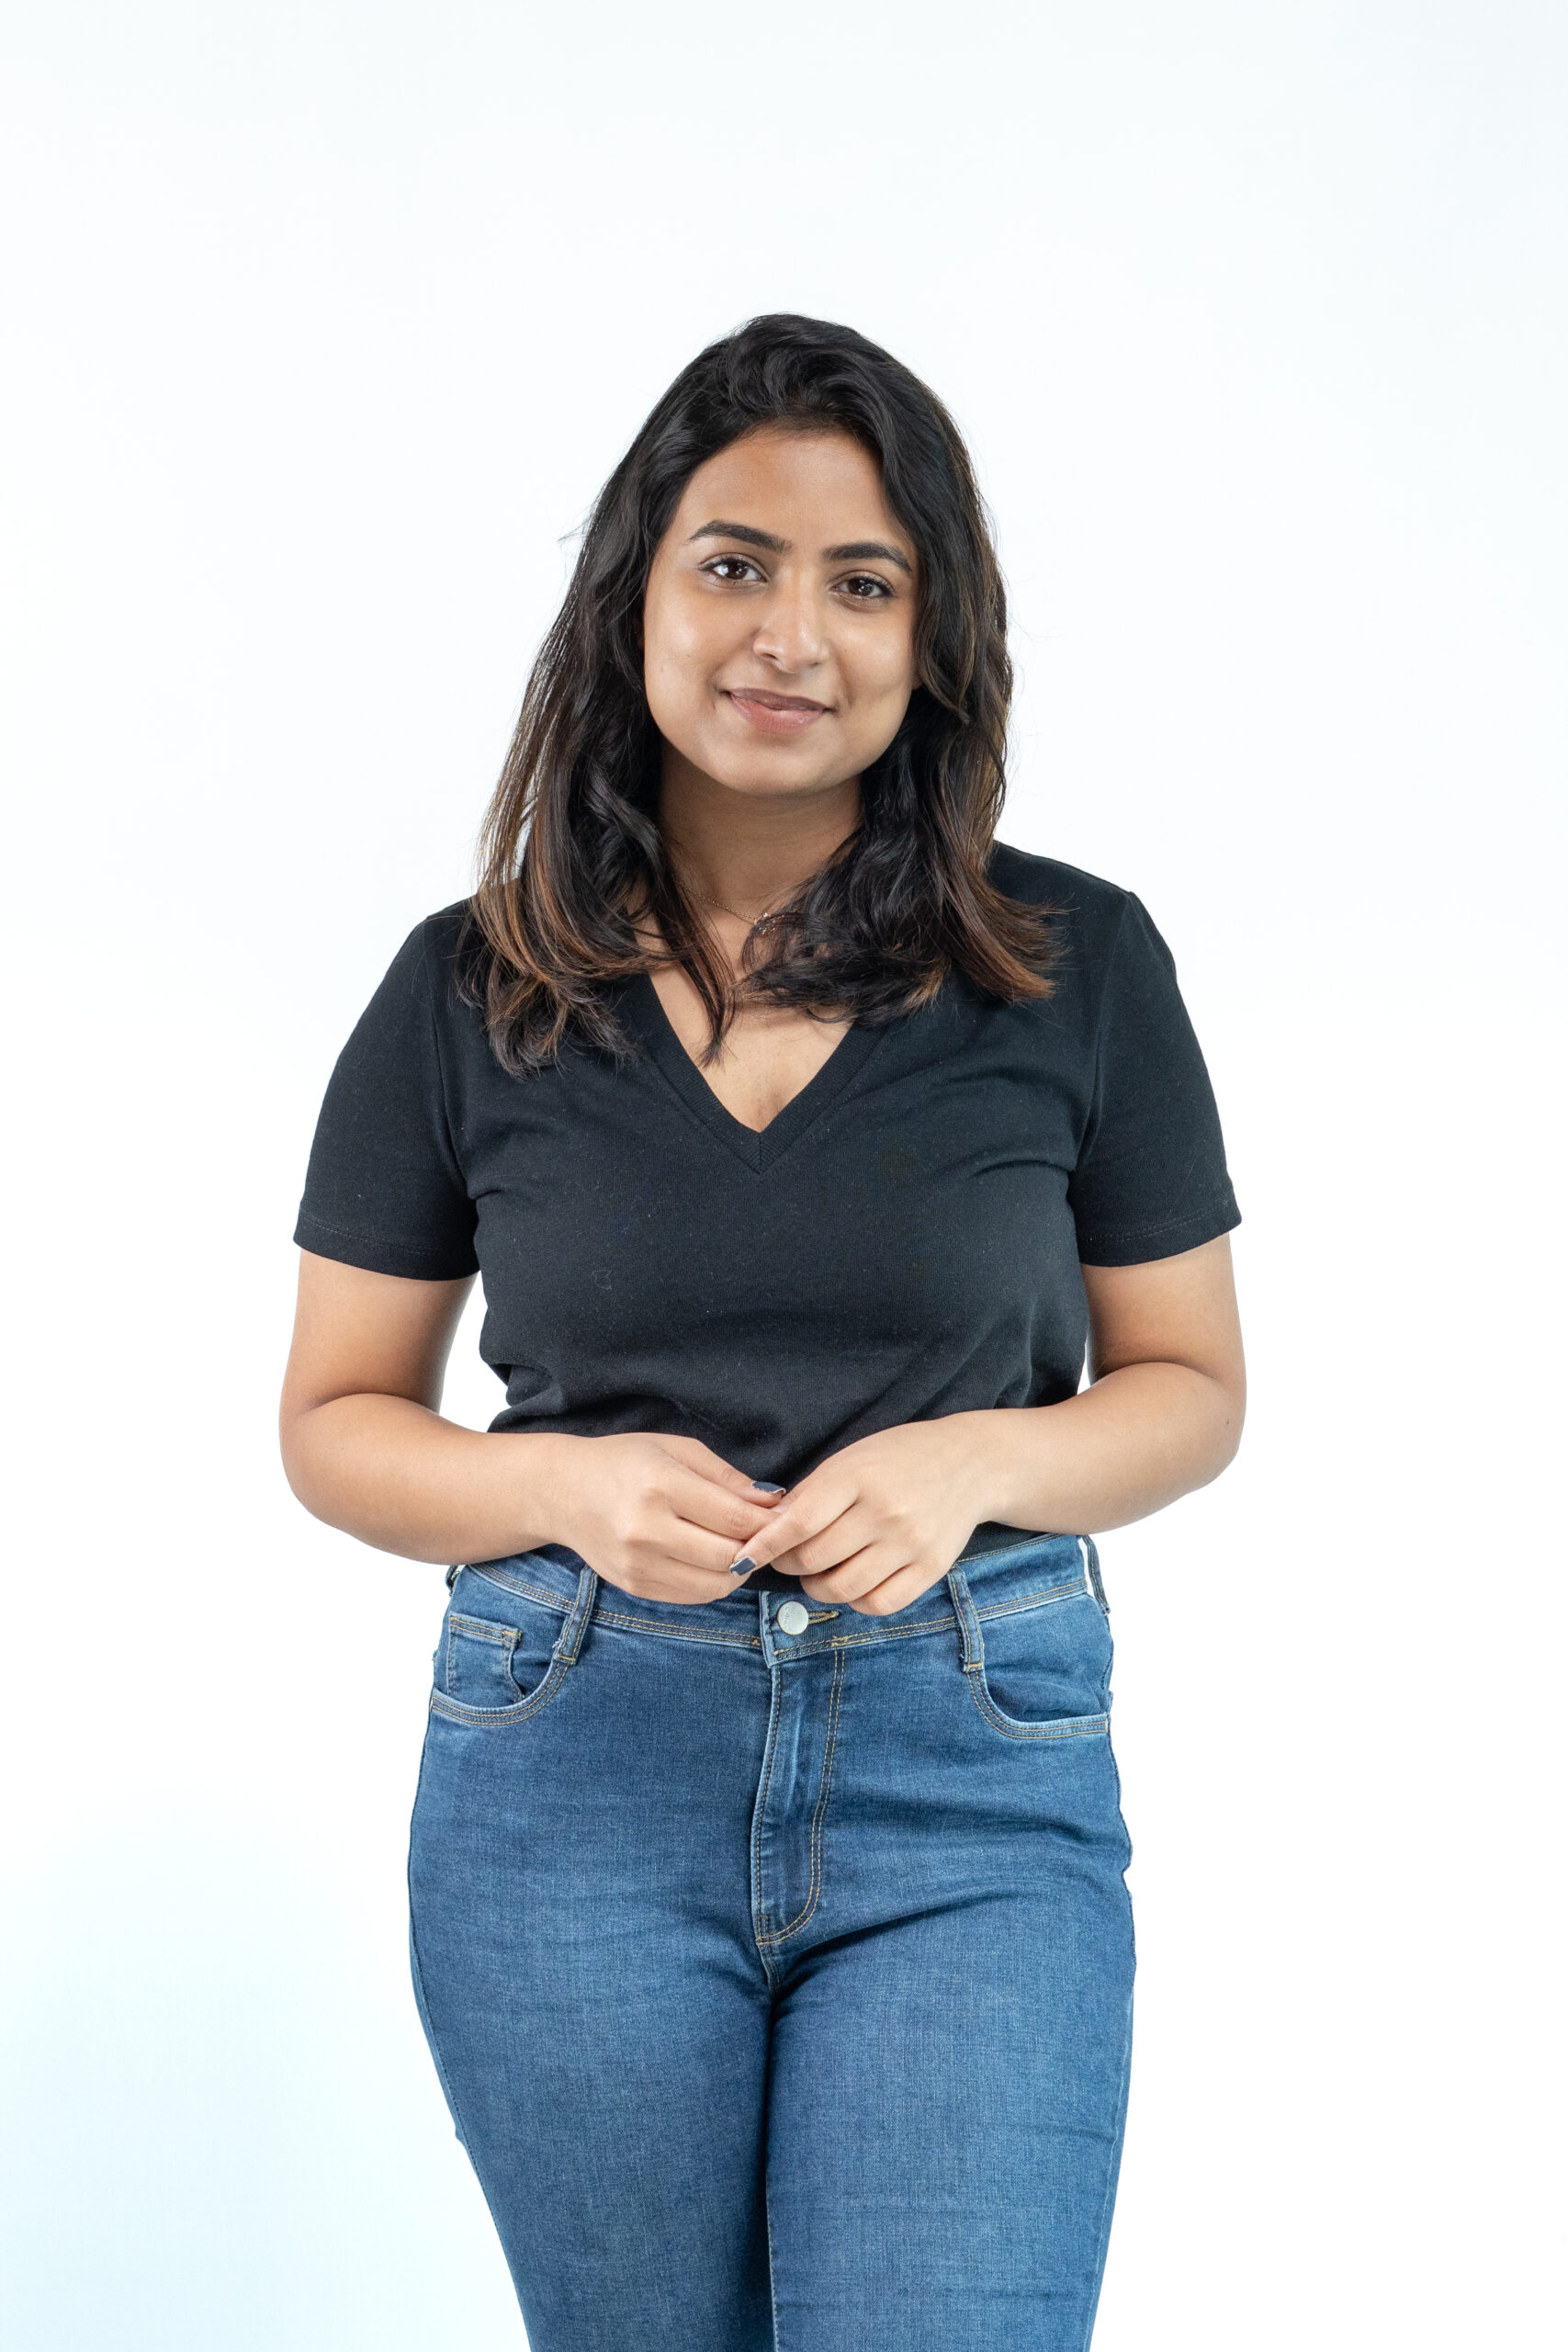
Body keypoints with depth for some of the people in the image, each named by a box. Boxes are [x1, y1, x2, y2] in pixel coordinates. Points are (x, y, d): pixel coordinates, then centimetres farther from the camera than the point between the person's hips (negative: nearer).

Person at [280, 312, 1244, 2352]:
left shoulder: (1078, 965, 0)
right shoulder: (467, 994, 1)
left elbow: (1190, 1387, 7)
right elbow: (337, 1422, 8)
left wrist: (973, 1460, -13)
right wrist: (567, 1488, -12)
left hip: (975, 1784, -1)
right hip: (576, 1765, 1)